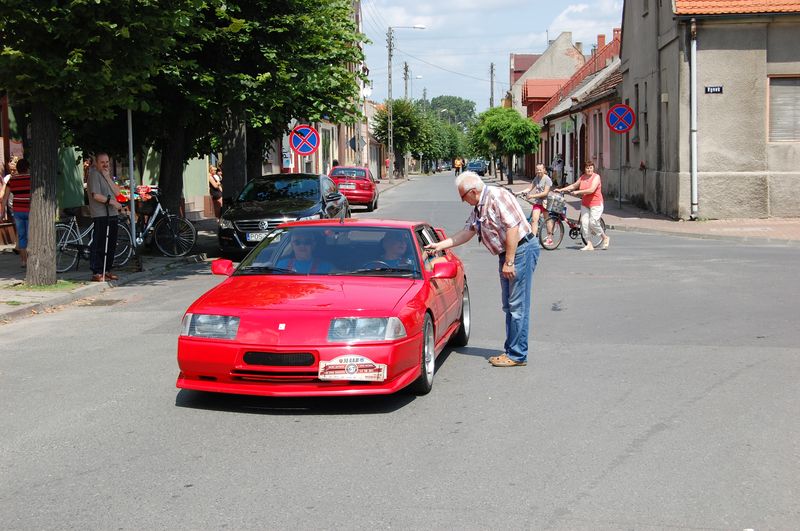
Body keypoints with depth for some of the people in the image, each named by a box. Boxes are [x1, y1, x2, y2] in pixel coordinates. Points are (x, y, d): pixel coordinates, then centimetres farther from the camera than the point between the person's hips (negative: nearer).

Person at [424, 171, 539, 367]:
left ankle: (517, 355, -2)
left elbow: (512, 227, -22)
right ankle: (511, 350, 20)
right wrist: (440, 245, 17)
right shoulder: (478, 208, 14)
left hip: (522, 249, -10)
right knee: (509, 305, 13)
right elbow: (467, 232, 21)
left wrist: (509, 262, -21)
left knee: (518, 306, -6)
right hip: (507, 254, 10)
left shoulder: (497, 196, -17)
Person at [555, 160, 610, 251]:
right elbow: (574, 186, 21)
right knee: (584, 223, -5)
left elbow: (591, 190, -22)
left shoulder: (596, 177, -9)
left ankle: (605, 238, 10)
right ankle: (589, 245, -2)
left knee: (593, 222, -15)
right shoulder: (582, 177, 11)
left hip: (596, 203, -6)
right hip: (585, 204, 6)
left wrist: (578, 192, -25)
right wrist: (561, 189, 15)